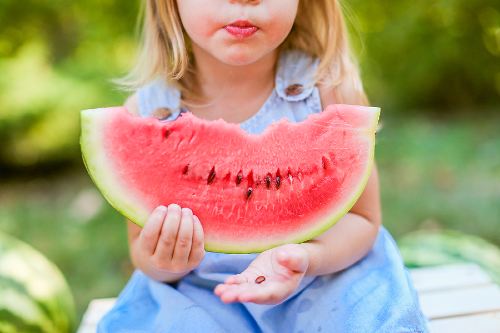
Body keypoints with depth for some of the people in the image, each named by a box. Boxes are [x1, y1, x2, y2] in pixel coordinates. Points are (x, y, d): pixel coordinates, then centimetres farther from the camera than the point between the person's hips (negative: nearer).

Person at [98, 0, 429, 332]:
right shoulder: (145, 112, -11)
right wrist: (160, 262, -25)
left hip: (326, 278, 0)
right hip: (199, 290, 0)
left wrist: (305, 256, -29)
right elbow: (141, 244, 0)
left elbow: (360, 217, -7)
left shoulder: (328, 89, -15)